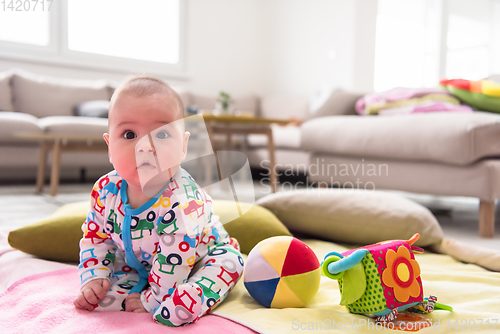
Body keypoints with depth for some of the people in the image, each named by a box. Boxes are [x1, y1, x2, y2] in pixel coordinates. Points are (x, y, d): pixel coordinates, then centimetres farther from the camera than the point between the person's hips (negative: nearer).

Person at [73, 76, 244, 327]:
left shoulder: (182, 203, -38)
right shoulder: (105, 191, -20)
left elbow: (173, 262, -32)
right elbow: (96, 237, -2)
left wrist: (152, 299, -23)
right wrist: (93, 278, -11)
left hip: (201, 256, -3)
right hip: (139, 264, 4)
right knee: (98, 290, -8)